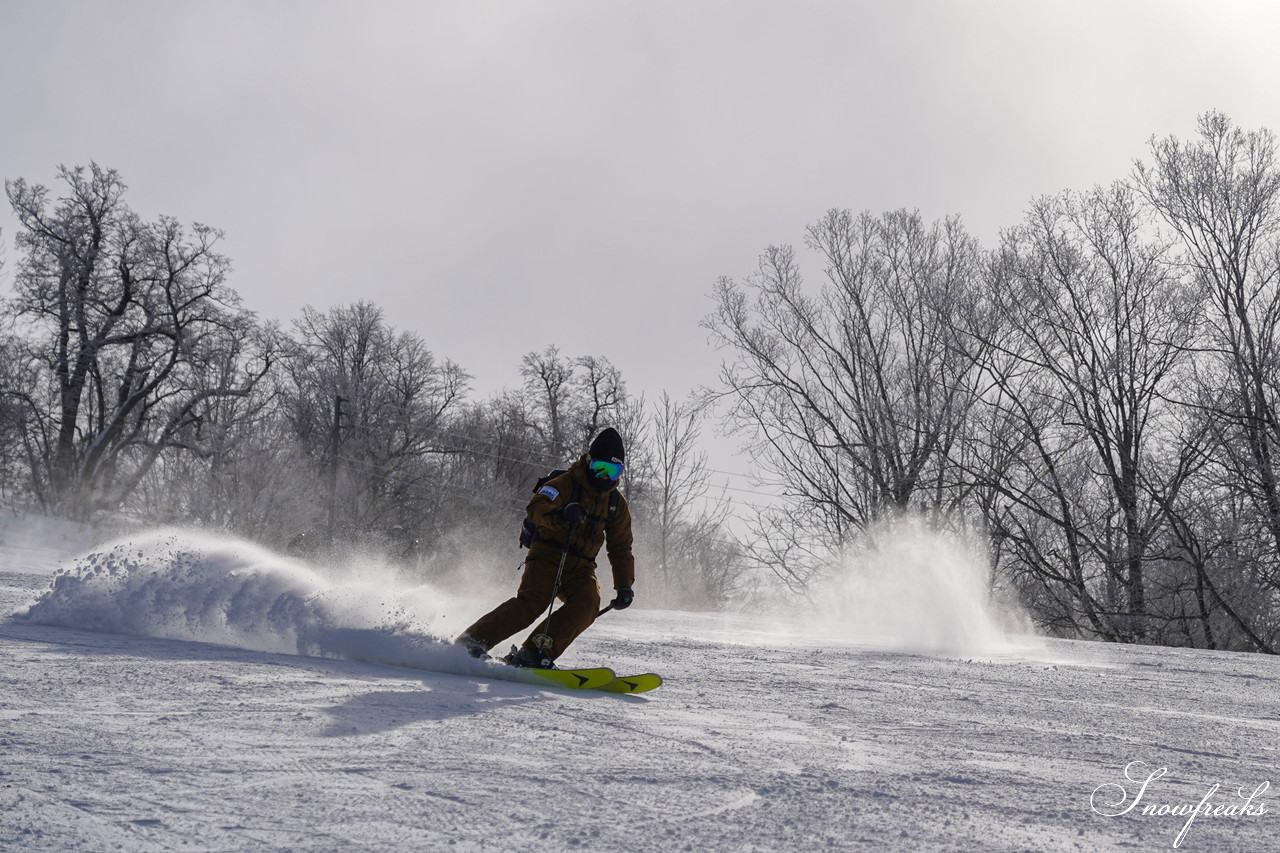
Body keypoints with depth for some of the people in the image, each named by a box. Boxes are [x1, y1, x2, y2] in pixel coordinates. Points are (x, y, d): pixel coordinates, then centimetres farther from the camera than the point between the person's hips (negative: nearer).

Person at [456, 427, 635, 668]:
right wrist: (560, 515, -45)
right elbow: (535, 508, -24)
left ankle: (533, 654, -29)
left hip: (580, 568, 5)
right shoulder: (565, 484, -5)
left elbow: (621, 548, 20)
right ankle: (472, 643, -23)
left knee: (587, 603, -24)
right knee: (533, 602, -28)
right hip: (548, 557, -5)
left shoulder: (617, 503, 13)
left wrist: (624, 585, 10)